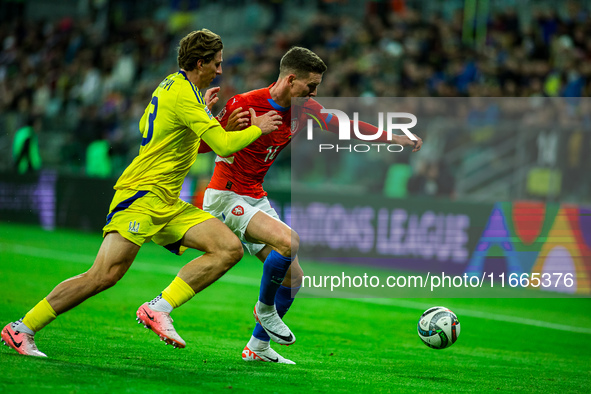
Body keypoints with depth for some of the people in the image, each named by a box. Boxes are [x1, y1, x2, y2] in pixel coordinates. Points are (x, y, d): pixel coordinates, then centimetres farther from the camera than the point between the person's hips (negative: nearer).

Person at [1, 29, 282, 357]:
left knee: (230, 248, -6)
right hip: (141, 196, -10)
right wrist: (257, 129, -1)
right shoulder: (184, 95, -14)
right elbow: (224, 145, -19)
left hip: (168, 205, 10)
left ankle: (159, 308, -12)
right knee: (105, 275, -20)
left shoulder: (172, 85, 16)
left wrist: (201, 110, 30)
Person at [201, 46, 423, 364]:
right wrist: (228, 129, -34)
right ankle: (265, 309, -6)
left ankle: (258, 347, 19)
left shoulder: (303, 109, 1)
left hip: (256, 199, 8)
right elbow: (200, 145, -13)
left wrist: (393, 138, 12)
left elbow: (341, 124, 15)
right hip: (226, 196, -8)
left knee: (293, 277, 6)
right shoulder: (244, 104, -19)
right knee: (288, 241, -29)